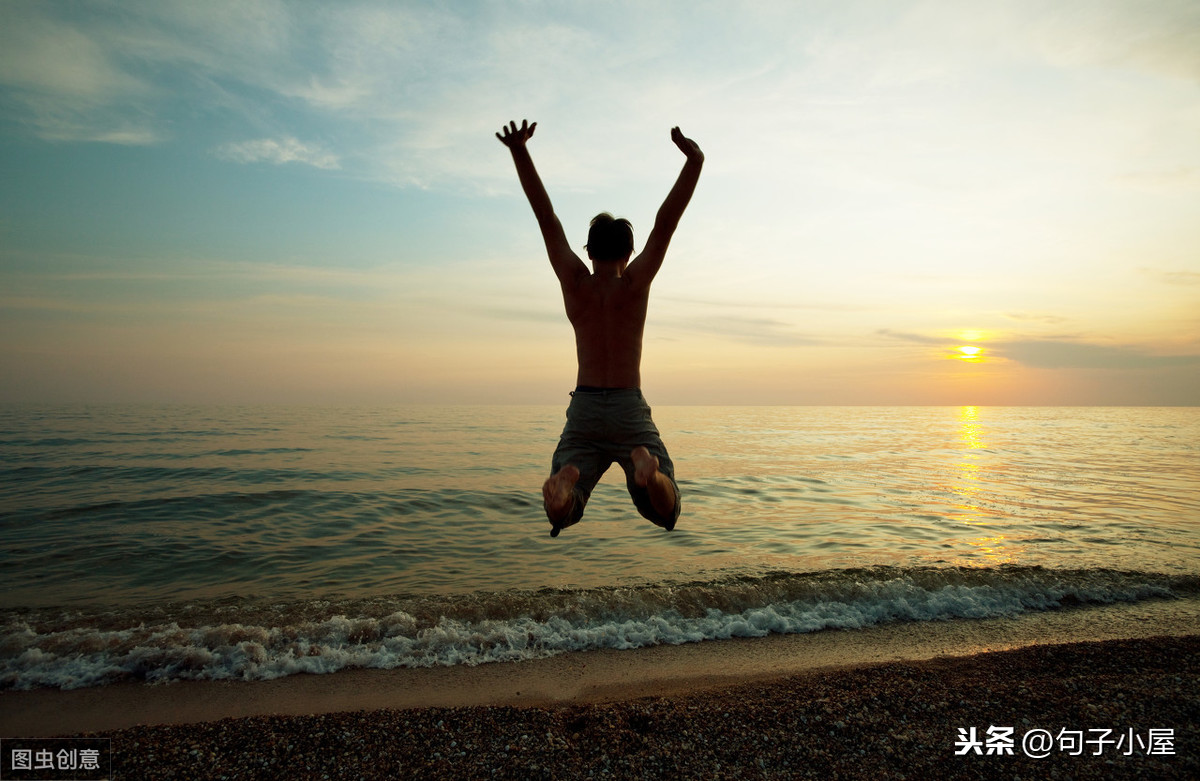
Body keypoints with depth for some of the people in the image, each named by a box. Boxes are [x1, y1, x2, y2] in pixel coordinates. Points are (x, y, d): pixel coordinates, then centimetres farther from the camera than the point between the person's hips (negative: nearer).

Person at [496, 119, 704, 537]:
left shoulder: (575, 283, -1)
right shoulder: (634, 283, -4)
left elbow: (548, 220, 0)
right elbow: (666, 223, -7)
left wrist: (520, 152, 2)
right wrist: (693, 162, -11)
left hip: (583, 410, 1)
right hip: (630, 410, -1)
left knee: (560, 515, 2)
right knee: (665, 511, 4)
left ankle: (565, 479, -36)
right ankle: (646, 466, -32)